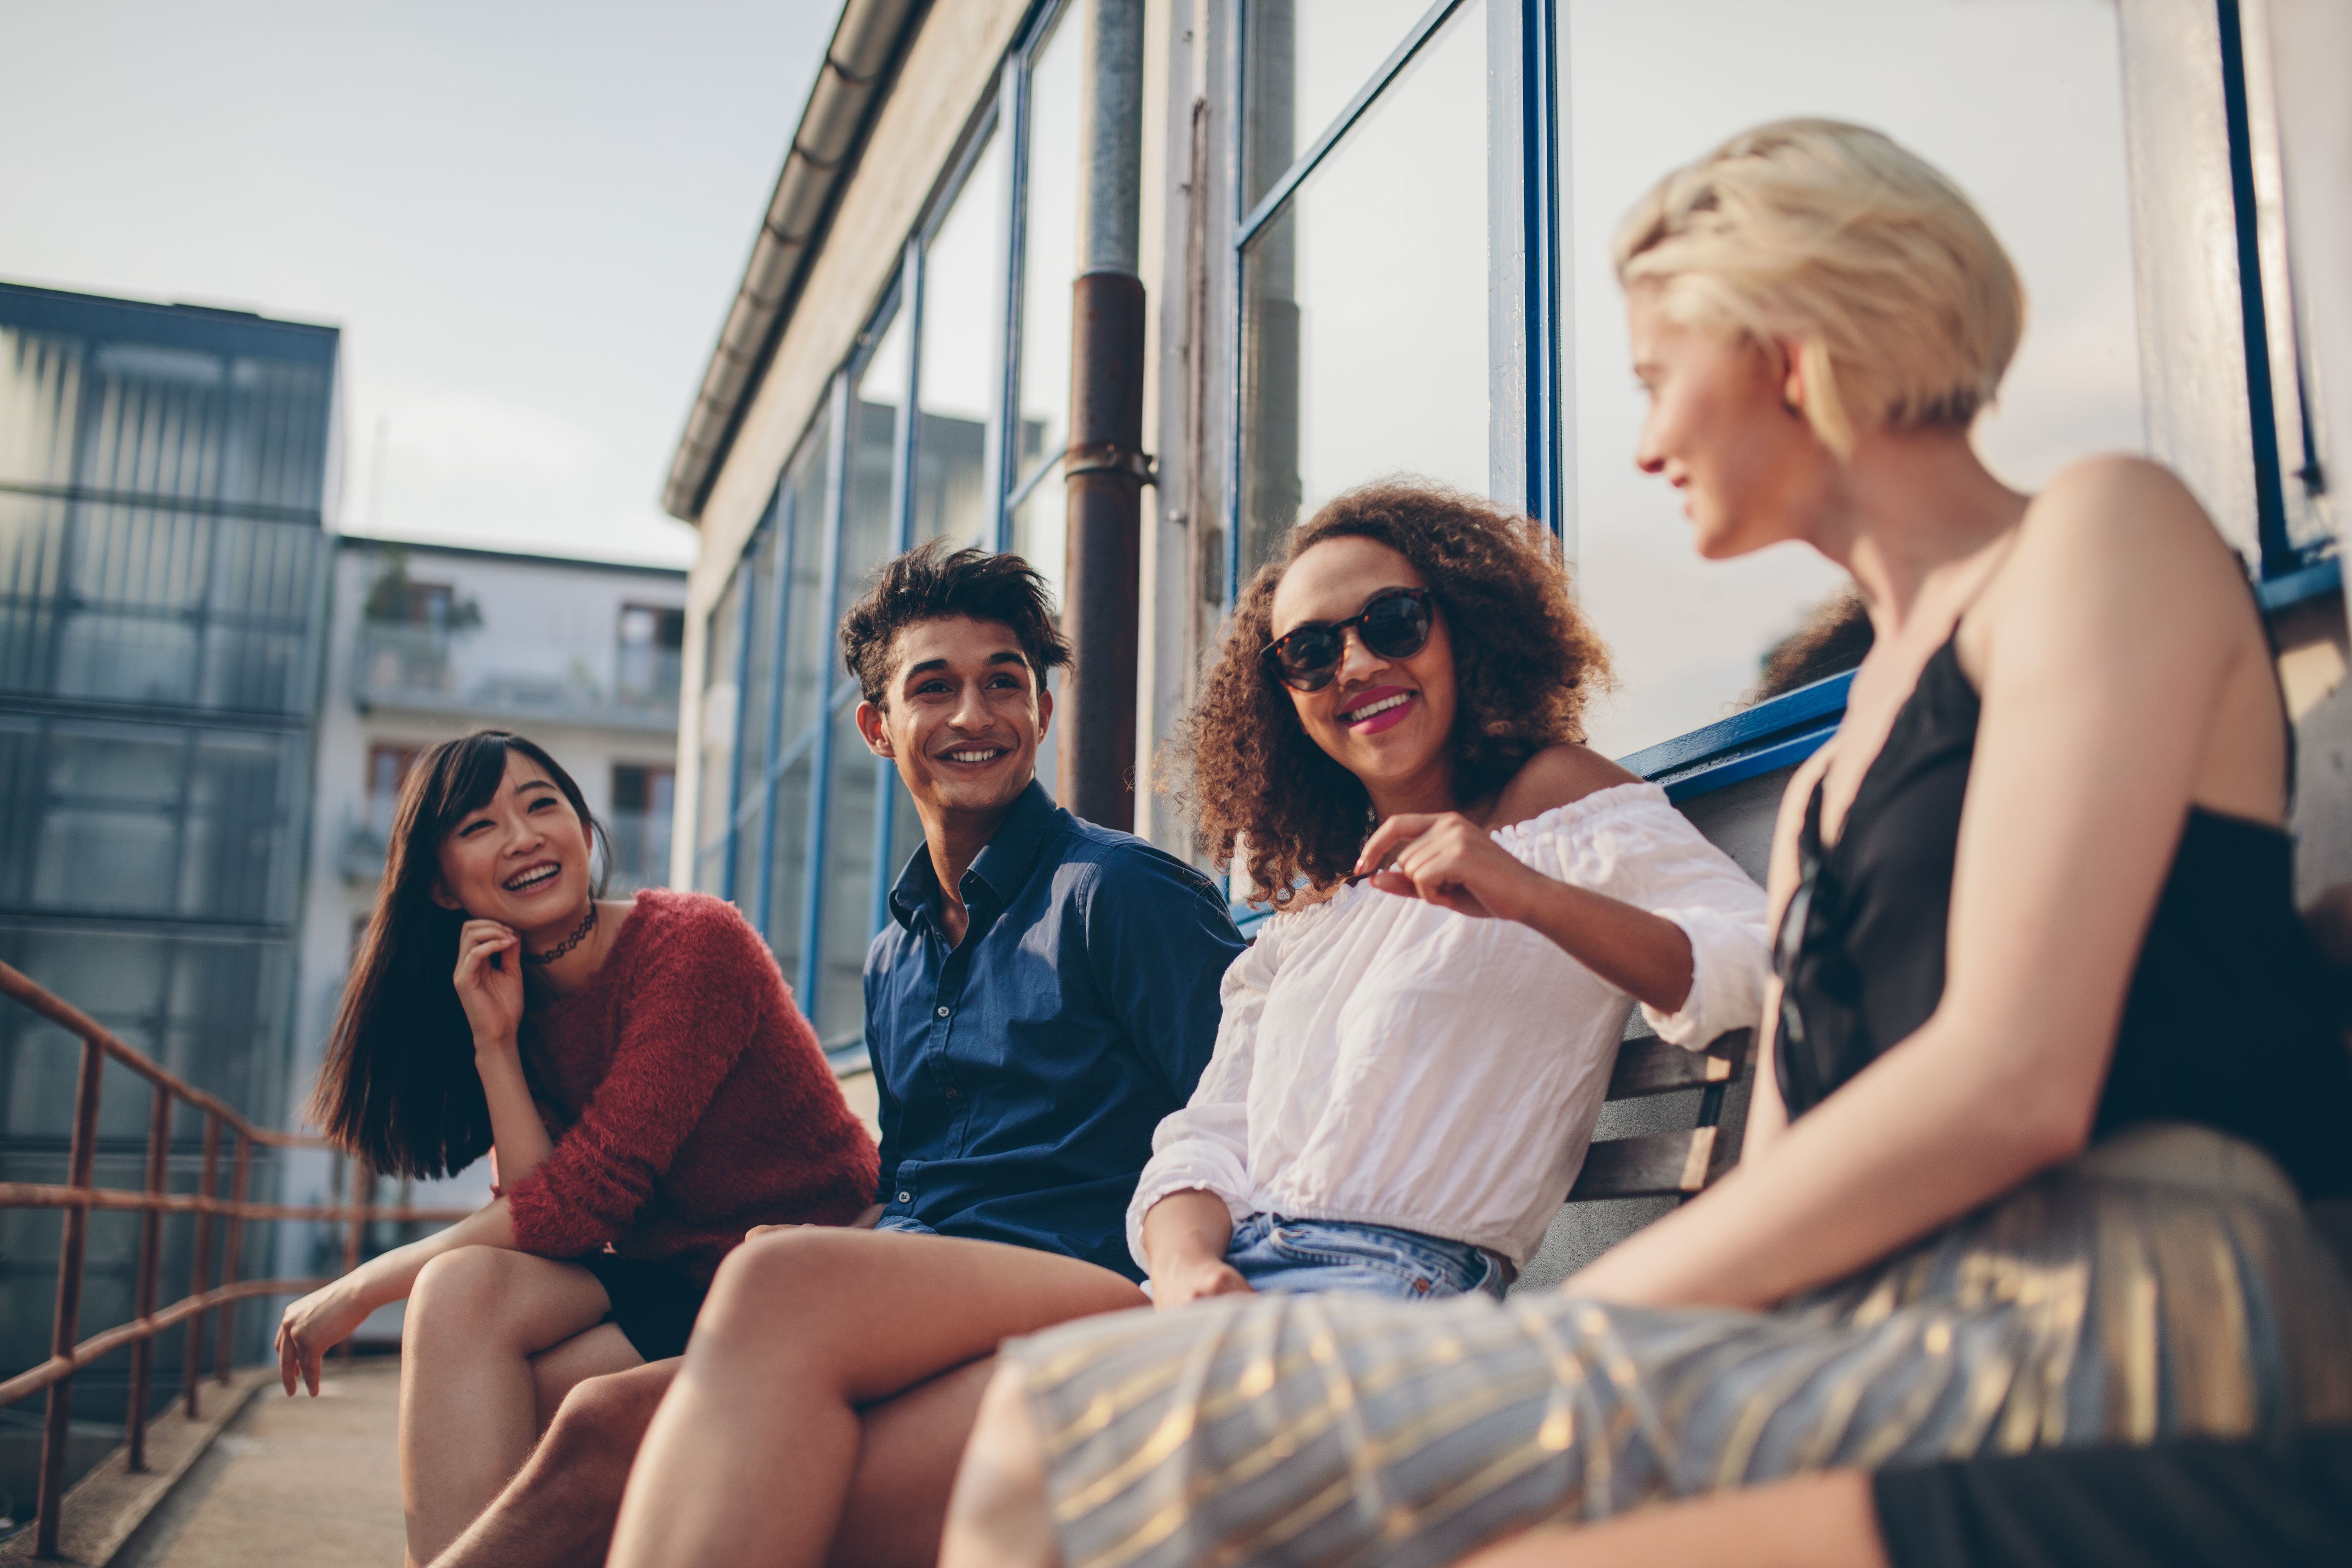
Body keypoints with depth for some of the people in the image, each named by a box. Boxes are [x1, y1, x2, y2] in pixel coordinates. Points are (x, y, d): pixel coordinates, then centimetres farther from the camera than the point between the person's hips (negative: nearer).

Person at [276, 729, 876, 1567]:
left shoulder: (693, 941, -14)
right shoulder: (517, 1000, 8)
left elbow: (585, 1198, -18)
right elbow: (539, 1211, -3)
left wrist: (365, 1286, -10)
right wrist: (494, 1043, -10)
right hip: (667, 1283, 6)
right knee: (459, 1293, -19)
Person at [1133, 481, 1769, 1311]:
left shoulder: (1561, 797, 6)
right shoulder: (1306, 914, 25)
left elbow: (1767, 975, -10)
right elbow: (1206, 1140, 15)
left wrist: (1531, 896, -23)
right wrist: (1184, 1270, -8)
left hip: (1408, 1281, -6)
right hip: (1237, 1265, 6)